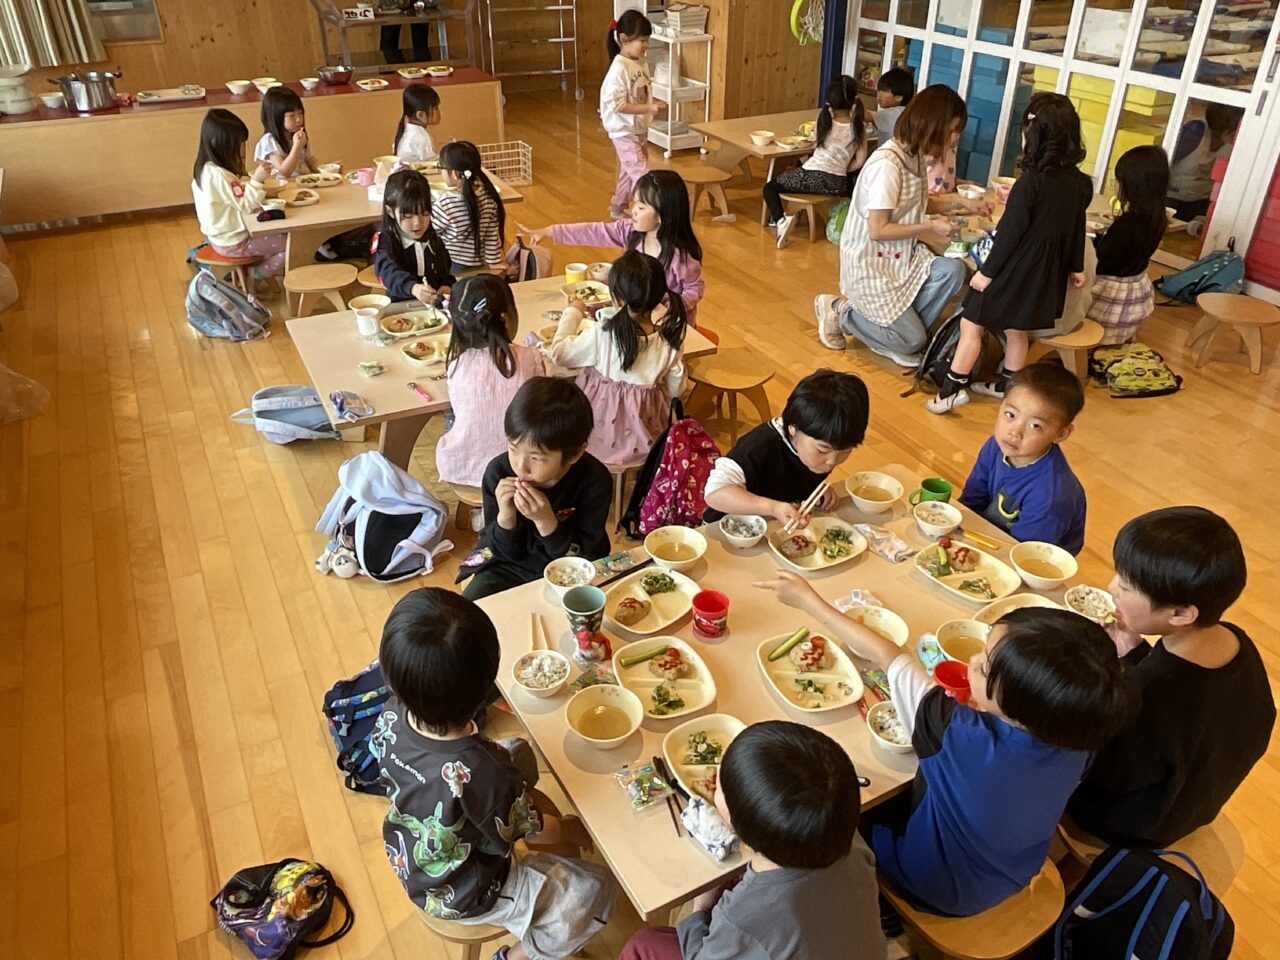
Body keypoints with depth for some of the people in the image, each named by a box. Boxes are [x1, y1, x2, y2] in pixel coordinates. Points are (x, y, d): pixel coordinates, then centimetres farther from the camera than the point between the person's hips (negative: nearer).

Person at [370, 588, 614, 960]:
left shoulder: (389, 718, -25)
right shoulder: (479, 773, -42)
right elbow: (535, 833, -22)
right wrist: (573, 829, 1)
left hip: (408, 861, 6)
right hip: (462, 895, -6)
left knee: (519, 752, 16)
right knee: (597, 890, 6)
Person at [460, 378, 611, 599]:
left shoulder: (595, 481, -25)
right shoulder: (498, 472, -21)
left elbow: (579, 557, -21)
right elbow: (506, 552, -11)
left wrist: (546, 521, -36)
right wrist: (505, 517, -32)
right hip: (510, 565, 0)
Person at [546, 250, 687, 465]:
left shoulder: (601, 335, -26)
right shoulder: (670, 339, -16)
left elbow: (558, 353, -13)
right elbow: (675, 389, -4)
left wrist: (572, 312, 0)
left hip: (602, 432, -3)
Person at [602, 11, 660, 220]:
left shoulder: (642, 63, 4)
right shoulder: (619, 68, -21)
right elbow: (617, 104, -25)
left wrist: (653, 103, 2)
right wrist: (647, 109, -25)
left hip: (639, 129, 9)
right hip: (624, 131, -9)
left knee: (629, 171, 19)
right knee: (642, 174, -9)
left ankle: (617, 207, 35)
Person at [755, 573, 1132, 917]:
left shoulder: (959, 734, -42)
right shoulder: (1077, 740, -28)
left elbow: (886, 656, -30)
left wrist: (808, 600, -19)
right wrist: (980, 707, -15)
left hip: (942, 892, -5)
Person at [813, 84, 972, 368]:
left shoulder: (915, 154, 2)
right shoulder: (887, 164, -24)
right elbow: (878, 230, -23)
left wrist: (956, 202, 6)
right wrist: (930, 227, -18)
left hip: (901, 255, 8)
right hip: (870, 262, -8)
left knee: (952, 270, -18)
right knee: (913, 340, -7)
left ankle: (900, 332, 0)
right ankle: (840, 311, 10)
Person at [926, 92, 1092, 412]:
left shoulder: (1030, 183, -21)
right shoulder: (1078, 182, 1)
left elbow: (1010, 234, -20)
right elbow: (1077, 228, 11)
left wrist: (987, 271, -11)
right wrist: (1076, 267, 23)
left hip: (1014, 270, -7)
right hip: (1046, 274, 7)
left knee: (971, 325, 2)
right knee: (1016, 331, 20)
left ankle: (954, 388, 2)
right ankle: (1006, 386, 31)